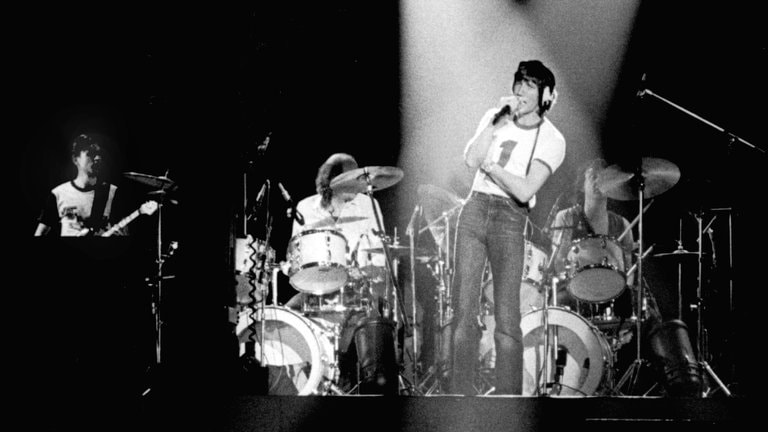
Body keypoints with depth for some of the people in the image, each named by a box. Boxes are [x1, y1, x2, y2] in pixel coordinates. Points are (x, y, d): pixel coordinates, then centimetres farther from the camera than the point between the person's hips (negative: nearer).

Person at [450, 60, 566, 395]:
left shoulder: (552, 140, -3)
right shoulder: (494, 117, 11)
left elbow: (524, 191, -13)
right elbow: (471, 159, -4)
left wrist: (489, 165, -4)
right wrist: (498, 121, -7)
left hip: (510, 220, -4)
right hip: (474, 210, 4)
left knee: (507, 320, -9)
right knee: (463, 311, 1)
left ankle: (508, 394, -3)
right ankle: (461, 390, 8)